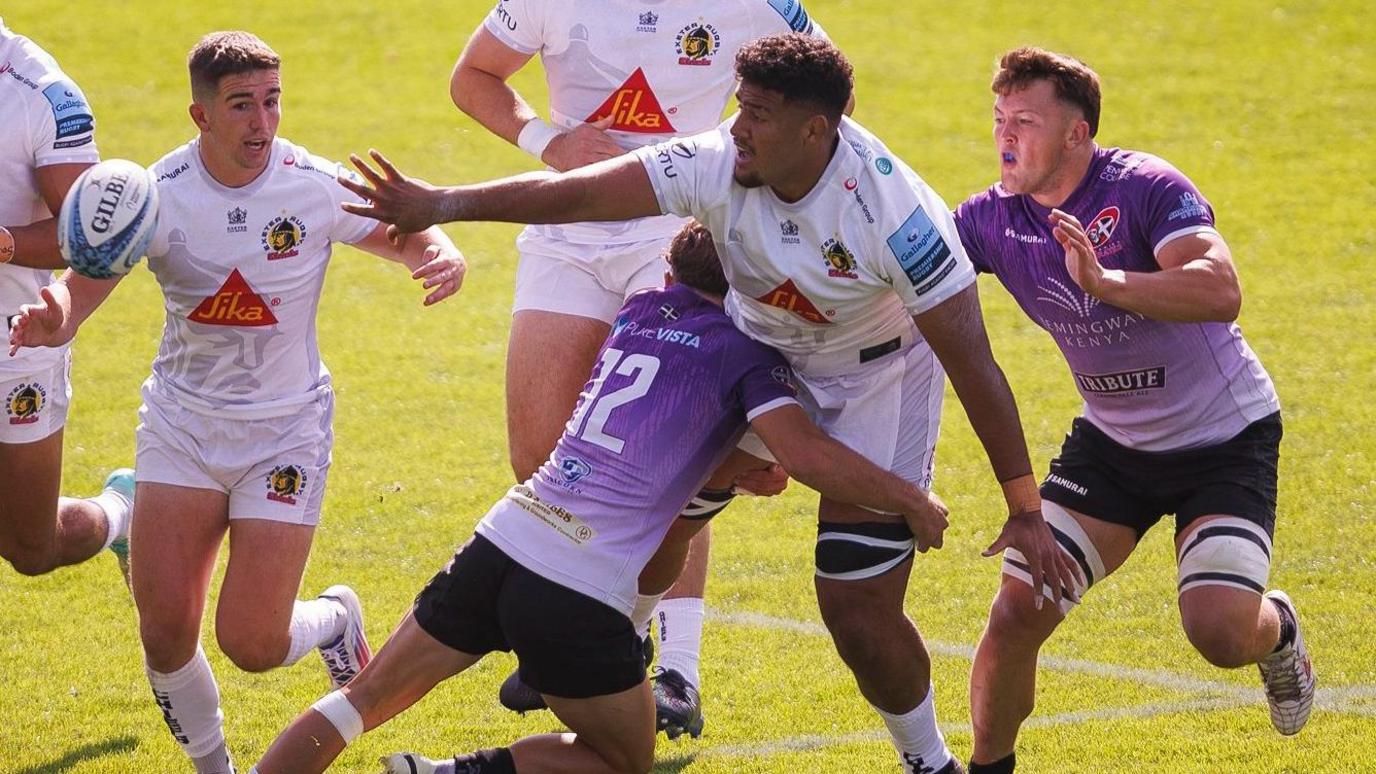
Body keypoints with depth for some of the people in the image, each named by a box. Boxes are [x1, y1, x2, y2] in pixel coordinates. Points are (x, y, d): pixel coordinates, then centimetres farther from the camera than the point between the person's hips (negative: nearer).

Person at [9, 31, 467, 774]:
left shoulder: (317, 186, -12)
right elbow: (85, 283, -21)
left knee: (252, 645, -8)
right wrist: (53, 318, -45)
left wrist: (445, 257, -23)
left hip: (287, 428, -1)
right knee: (165, 633, -10)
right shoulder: (159, 195, -13)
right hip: (183, 425, 1)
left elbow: (410, 238, 1)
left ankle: (335, 619, 28)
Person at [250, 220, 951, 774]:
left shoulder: (638, 310, 19)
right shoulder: (744, 350, 0)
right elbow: (806, 455, -14)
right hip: (582, 594, -5)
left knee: (364, 699, 17)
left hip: (502, 542, 6)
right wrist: (910, 500, -3)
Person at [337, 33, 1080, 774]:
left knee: (858, 612, -8)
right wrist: (443, 205, -38)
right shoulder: (718, 165, -26)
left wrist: (1026, 511, -28)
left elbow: (973, 365, -30)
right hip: (754, 349, 5)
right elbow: (577, 194, -28)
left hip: (876, 375, -5)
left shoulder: (894, 213, -35)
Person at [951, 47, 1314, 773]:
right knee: (1018, 611, -8)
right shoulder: (993, 219, -7)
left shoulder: (1145, 188, -24)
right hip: (1112, 442, 5)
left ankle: (1275, 630, 21)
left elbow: (1221, 292, -37)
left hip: (1225, 437, -4)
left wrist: (1104, 282, -49)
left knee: (1219, 632, -18)